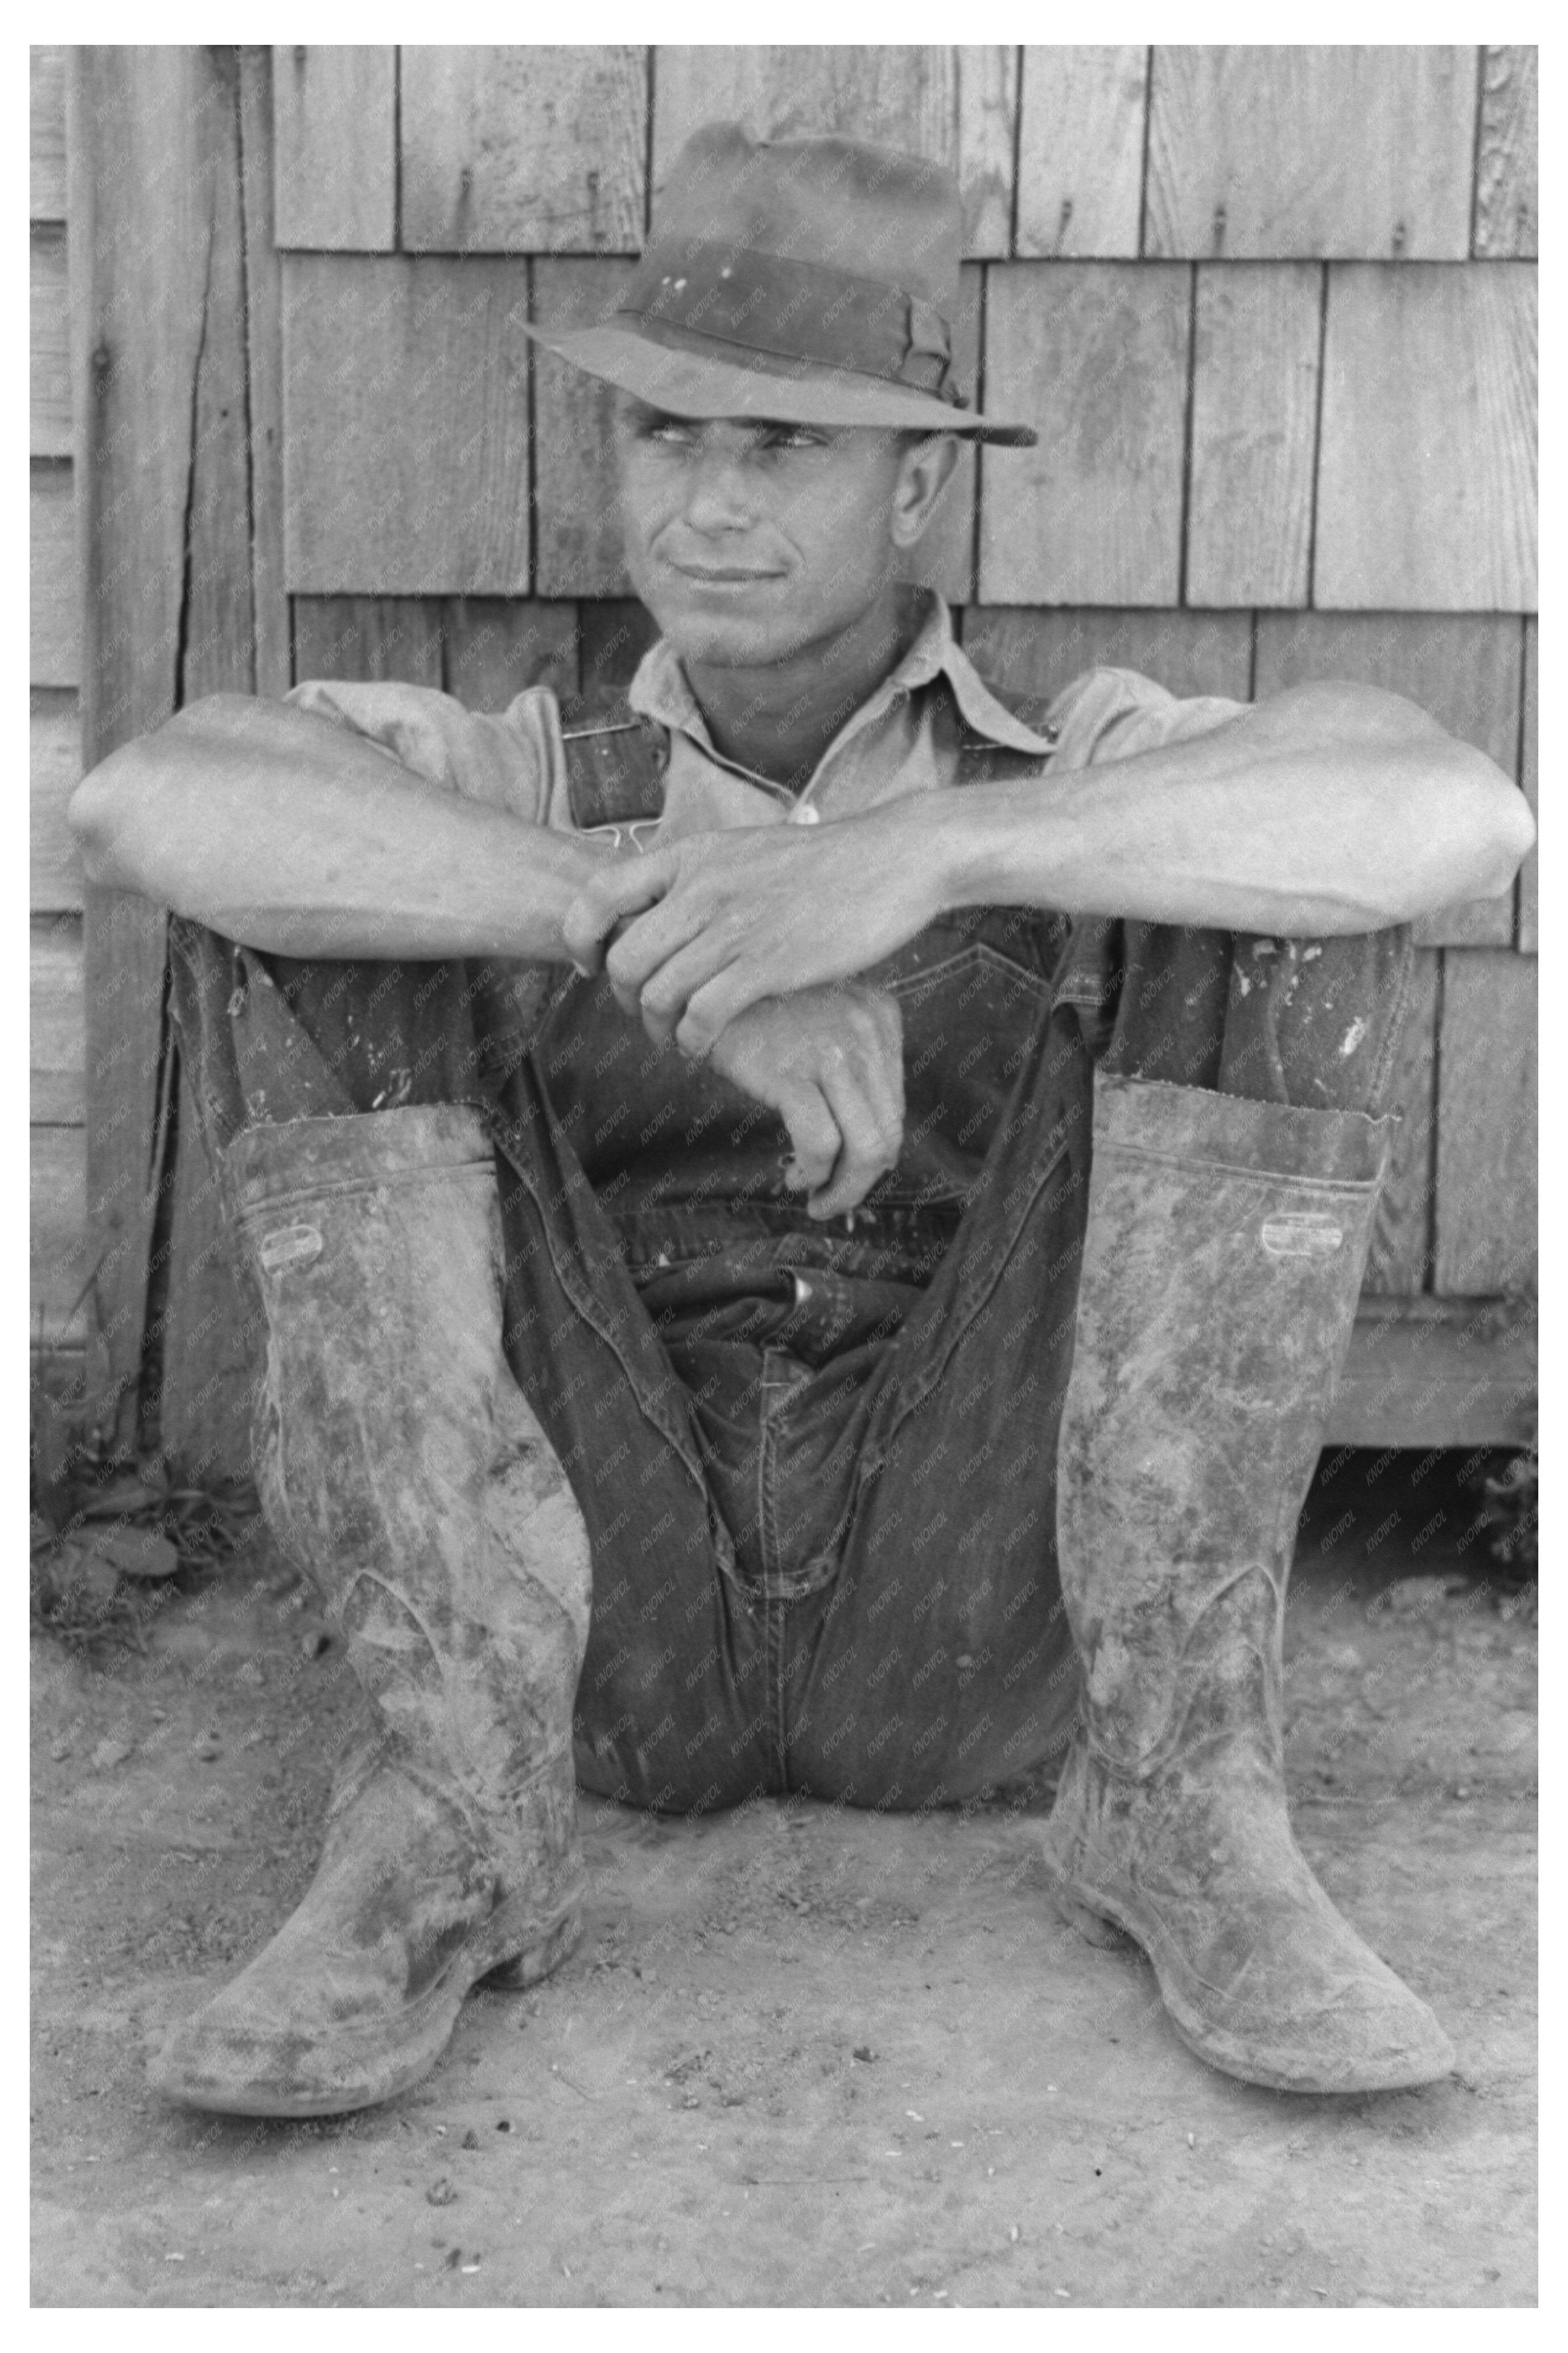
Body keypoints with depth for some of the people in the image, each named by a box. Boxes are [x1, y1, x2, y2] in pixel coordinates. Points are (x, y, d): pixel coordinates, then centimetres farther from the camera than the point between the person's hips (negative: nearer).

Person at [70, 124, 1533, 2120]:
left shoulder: (1078, 779, 6)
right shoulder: (523, 788, 7)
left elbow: (1459, 818, -18)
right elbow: (149, 805, -17)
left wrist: (925, 853, -30)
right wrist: (677, 929, -28)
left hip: (975, 1634, 0)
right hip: (589, 1626, 1)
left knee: (1296, 890, -15)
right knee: (312, 918, -15)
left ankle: (1181, 1805, -17)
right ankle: (454, 1814, -20)